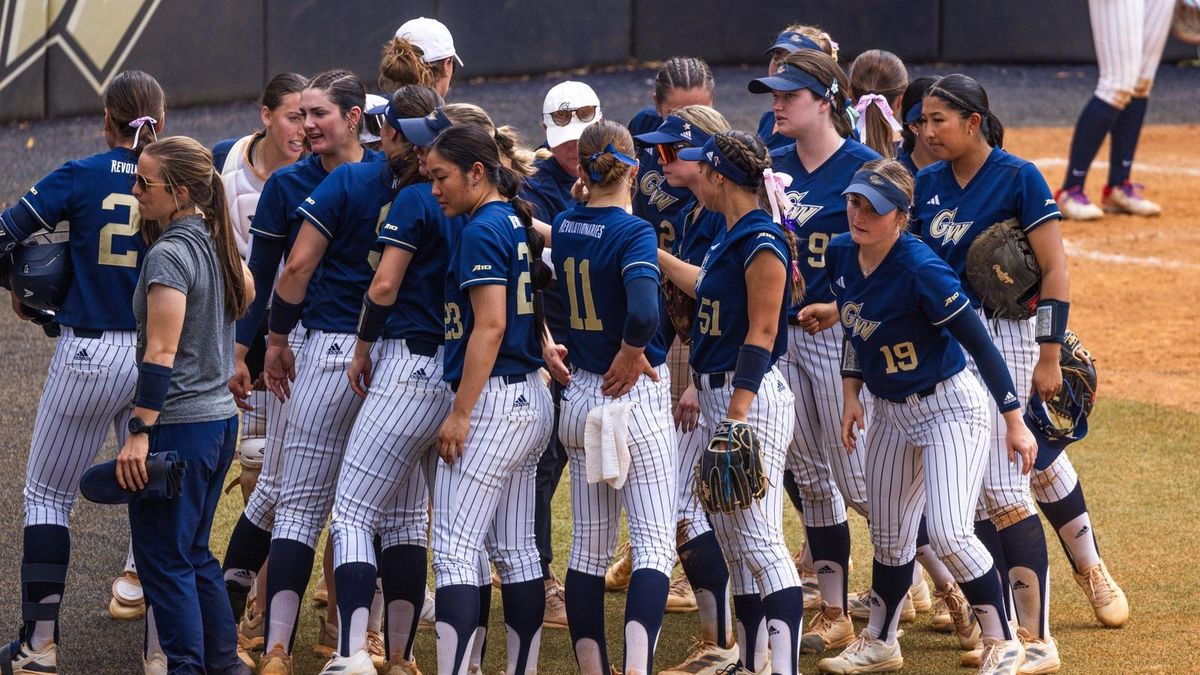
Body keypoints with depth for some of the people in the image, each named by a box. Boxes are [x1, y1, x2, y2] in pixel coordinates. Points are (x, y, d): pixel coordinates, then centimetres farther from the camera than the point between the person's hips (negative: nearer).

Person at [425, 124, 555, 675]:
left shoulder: (481, 231, -13)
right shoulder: (517, 223, 13)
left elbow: (490, 326, -19)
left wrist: (460, 414, -19)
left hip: (493, 401, -10)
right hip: (531, 400, 10)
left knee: (454, 550, -12)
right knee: (516, 550, 12)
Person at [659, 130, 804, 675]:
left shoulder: (762, 241, -15)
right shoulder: (730, 237, 13)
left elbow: (761, 333, -20)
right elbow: (705, 286, 34)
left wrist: (738, 414, -25)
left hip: (754, 397, -10)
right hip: (718, 395, 10)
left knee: (759, 539, -15)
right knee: (731, 538, 13)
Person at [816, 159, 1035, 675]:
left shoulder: (922, 270, -26)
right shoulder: (841, 255, -4)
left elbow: (980, 345, -21)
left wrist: (1015, 422, -19)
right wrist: (851, 393, 7)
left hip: (950, 409, -8)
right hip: (891, 413, 8)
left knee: (949, 534, -18)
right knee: (888, 537, 17)